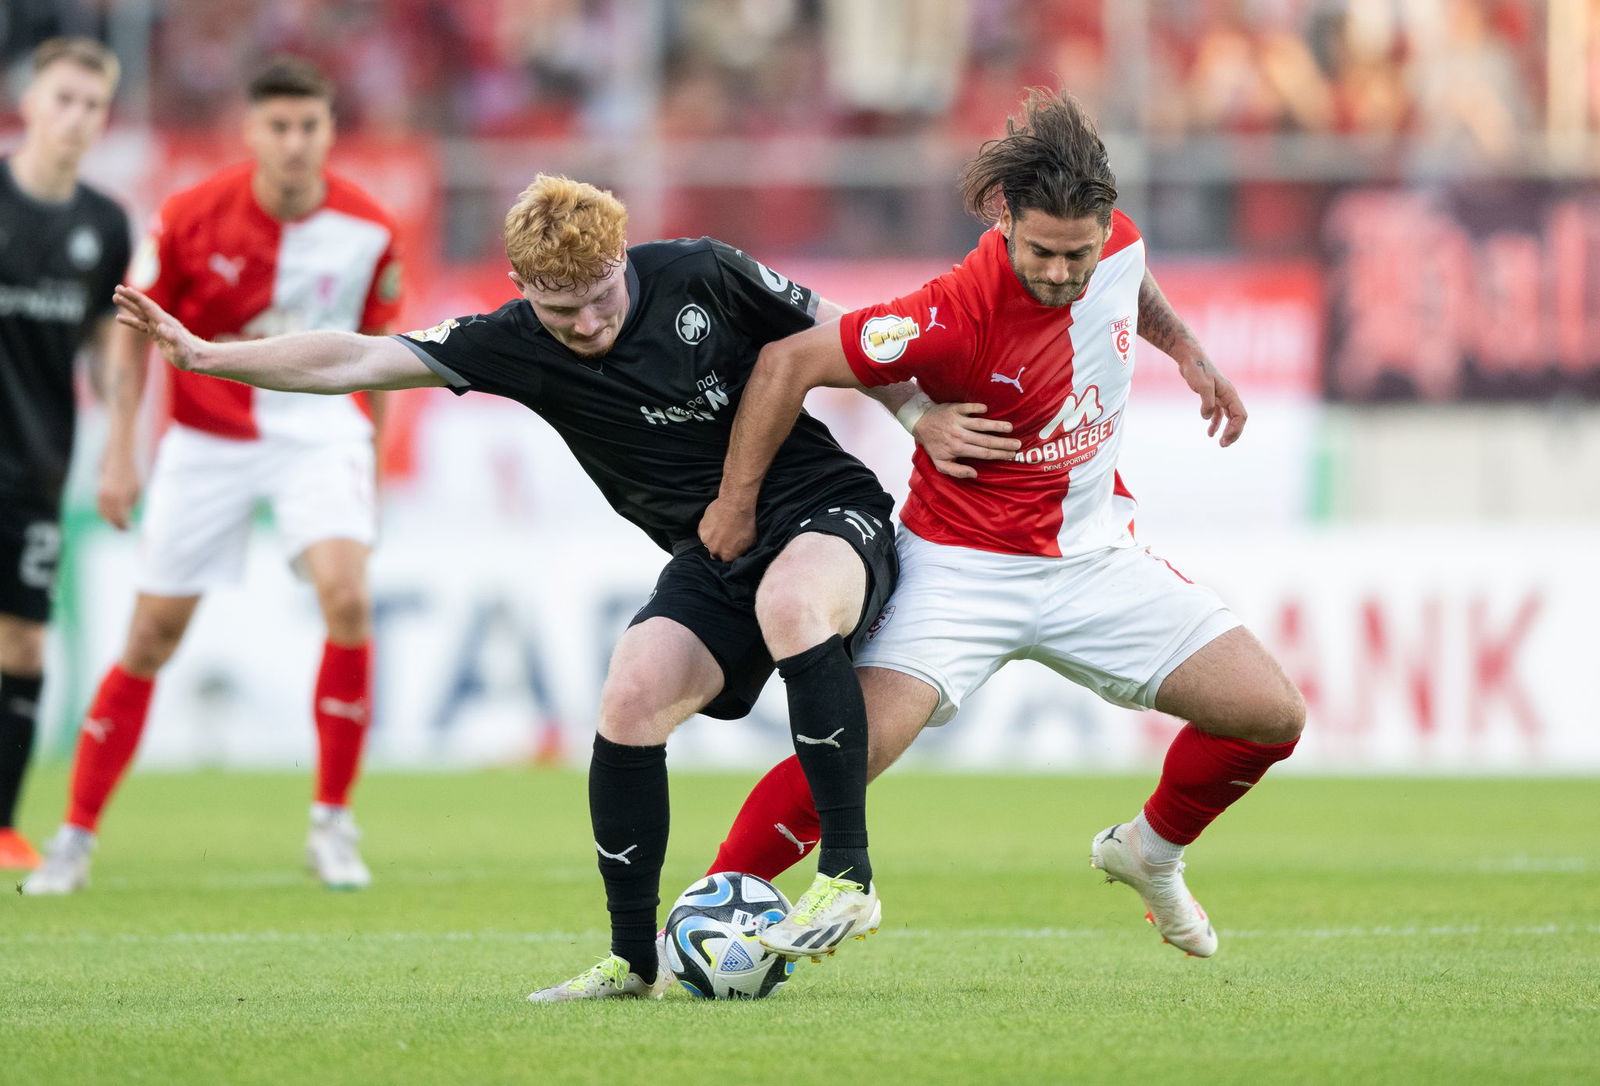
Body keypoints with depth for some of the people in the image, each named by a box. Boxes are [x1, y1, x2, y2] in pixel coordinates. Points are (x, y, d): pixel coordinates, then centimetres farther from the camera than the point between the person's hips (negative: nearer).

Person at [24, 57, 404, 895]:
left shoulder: (367, 231, -9)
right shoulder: (193, 219, -12)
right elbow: (136, 330, 1)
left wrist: (368, 463, 12)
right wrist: (120, 451, -3)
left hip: (320, 426, 0)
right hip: (207, 439, 0)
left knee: (346, 597, -23)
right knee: (153, 633, 2)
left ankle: (332, 824, -10)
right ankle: (76, 837, 14)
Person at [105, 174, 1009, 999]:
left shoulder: (701, 277, -12)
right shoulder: (517, 345, -7)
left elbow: (838, 338, 1)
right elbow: (357, 362, -11)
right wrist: (207, 356, -18)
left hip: (826, 505, -4)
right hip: (713, 555, 4)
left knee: (791, 601, -38)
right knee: (632, 698, -20)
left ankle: (849, 878, -29)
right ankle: (634, 961, -4)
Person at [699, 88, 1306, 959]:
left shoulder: (1117, 241, -11)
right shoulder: (958, 316, -29)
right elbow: (787, 363, -23)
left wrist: (1185, 349, 19)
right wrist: (736, 502, -17)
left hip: (1094, 555, 6)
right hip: (964, 562, -6)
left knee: (1272, 716, -1)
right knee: (858, 745, -26)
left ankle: (1150, 853, 27)